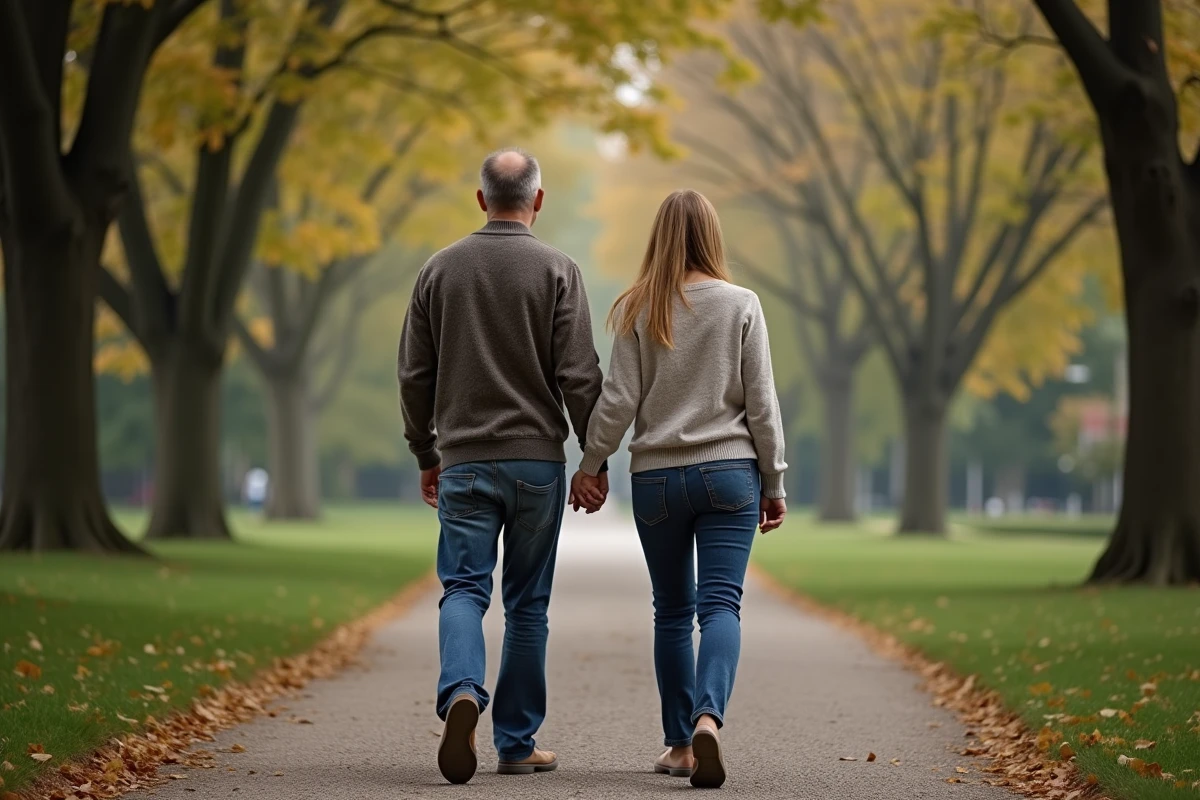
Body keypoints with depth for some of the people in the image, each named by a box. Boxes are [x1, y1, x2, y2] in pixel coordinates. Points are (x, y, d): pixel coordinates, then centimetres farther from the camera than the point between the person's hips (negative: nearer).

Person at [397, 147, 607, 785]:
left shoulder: (440, 269, 6)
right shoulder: (557, 270, -3)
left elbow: (415, 375, 8)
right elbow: (579, 375, -7)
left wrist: (426, 455, 19)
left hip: (463, 462, 1)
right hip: (537, 459, -1)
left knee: (464, 589, 0)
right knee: (526, 603, 8)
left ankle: (461, 693, -28)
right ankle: (517, 743, 11)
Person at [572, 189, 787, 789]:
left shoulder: (639, 310, -1)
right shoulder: (741, 305, -1)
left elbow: (619, 400, -2)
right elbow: (761, 402, -1)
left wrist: (590, 464, 11)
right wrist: (773, 482, 7)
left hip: (656, 476, 1)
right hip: (729, 471, -1)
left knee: (672, 611, 11)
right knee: (721, 604, -6)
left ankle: (680, 744, 13)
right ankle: (708, 716, -29)